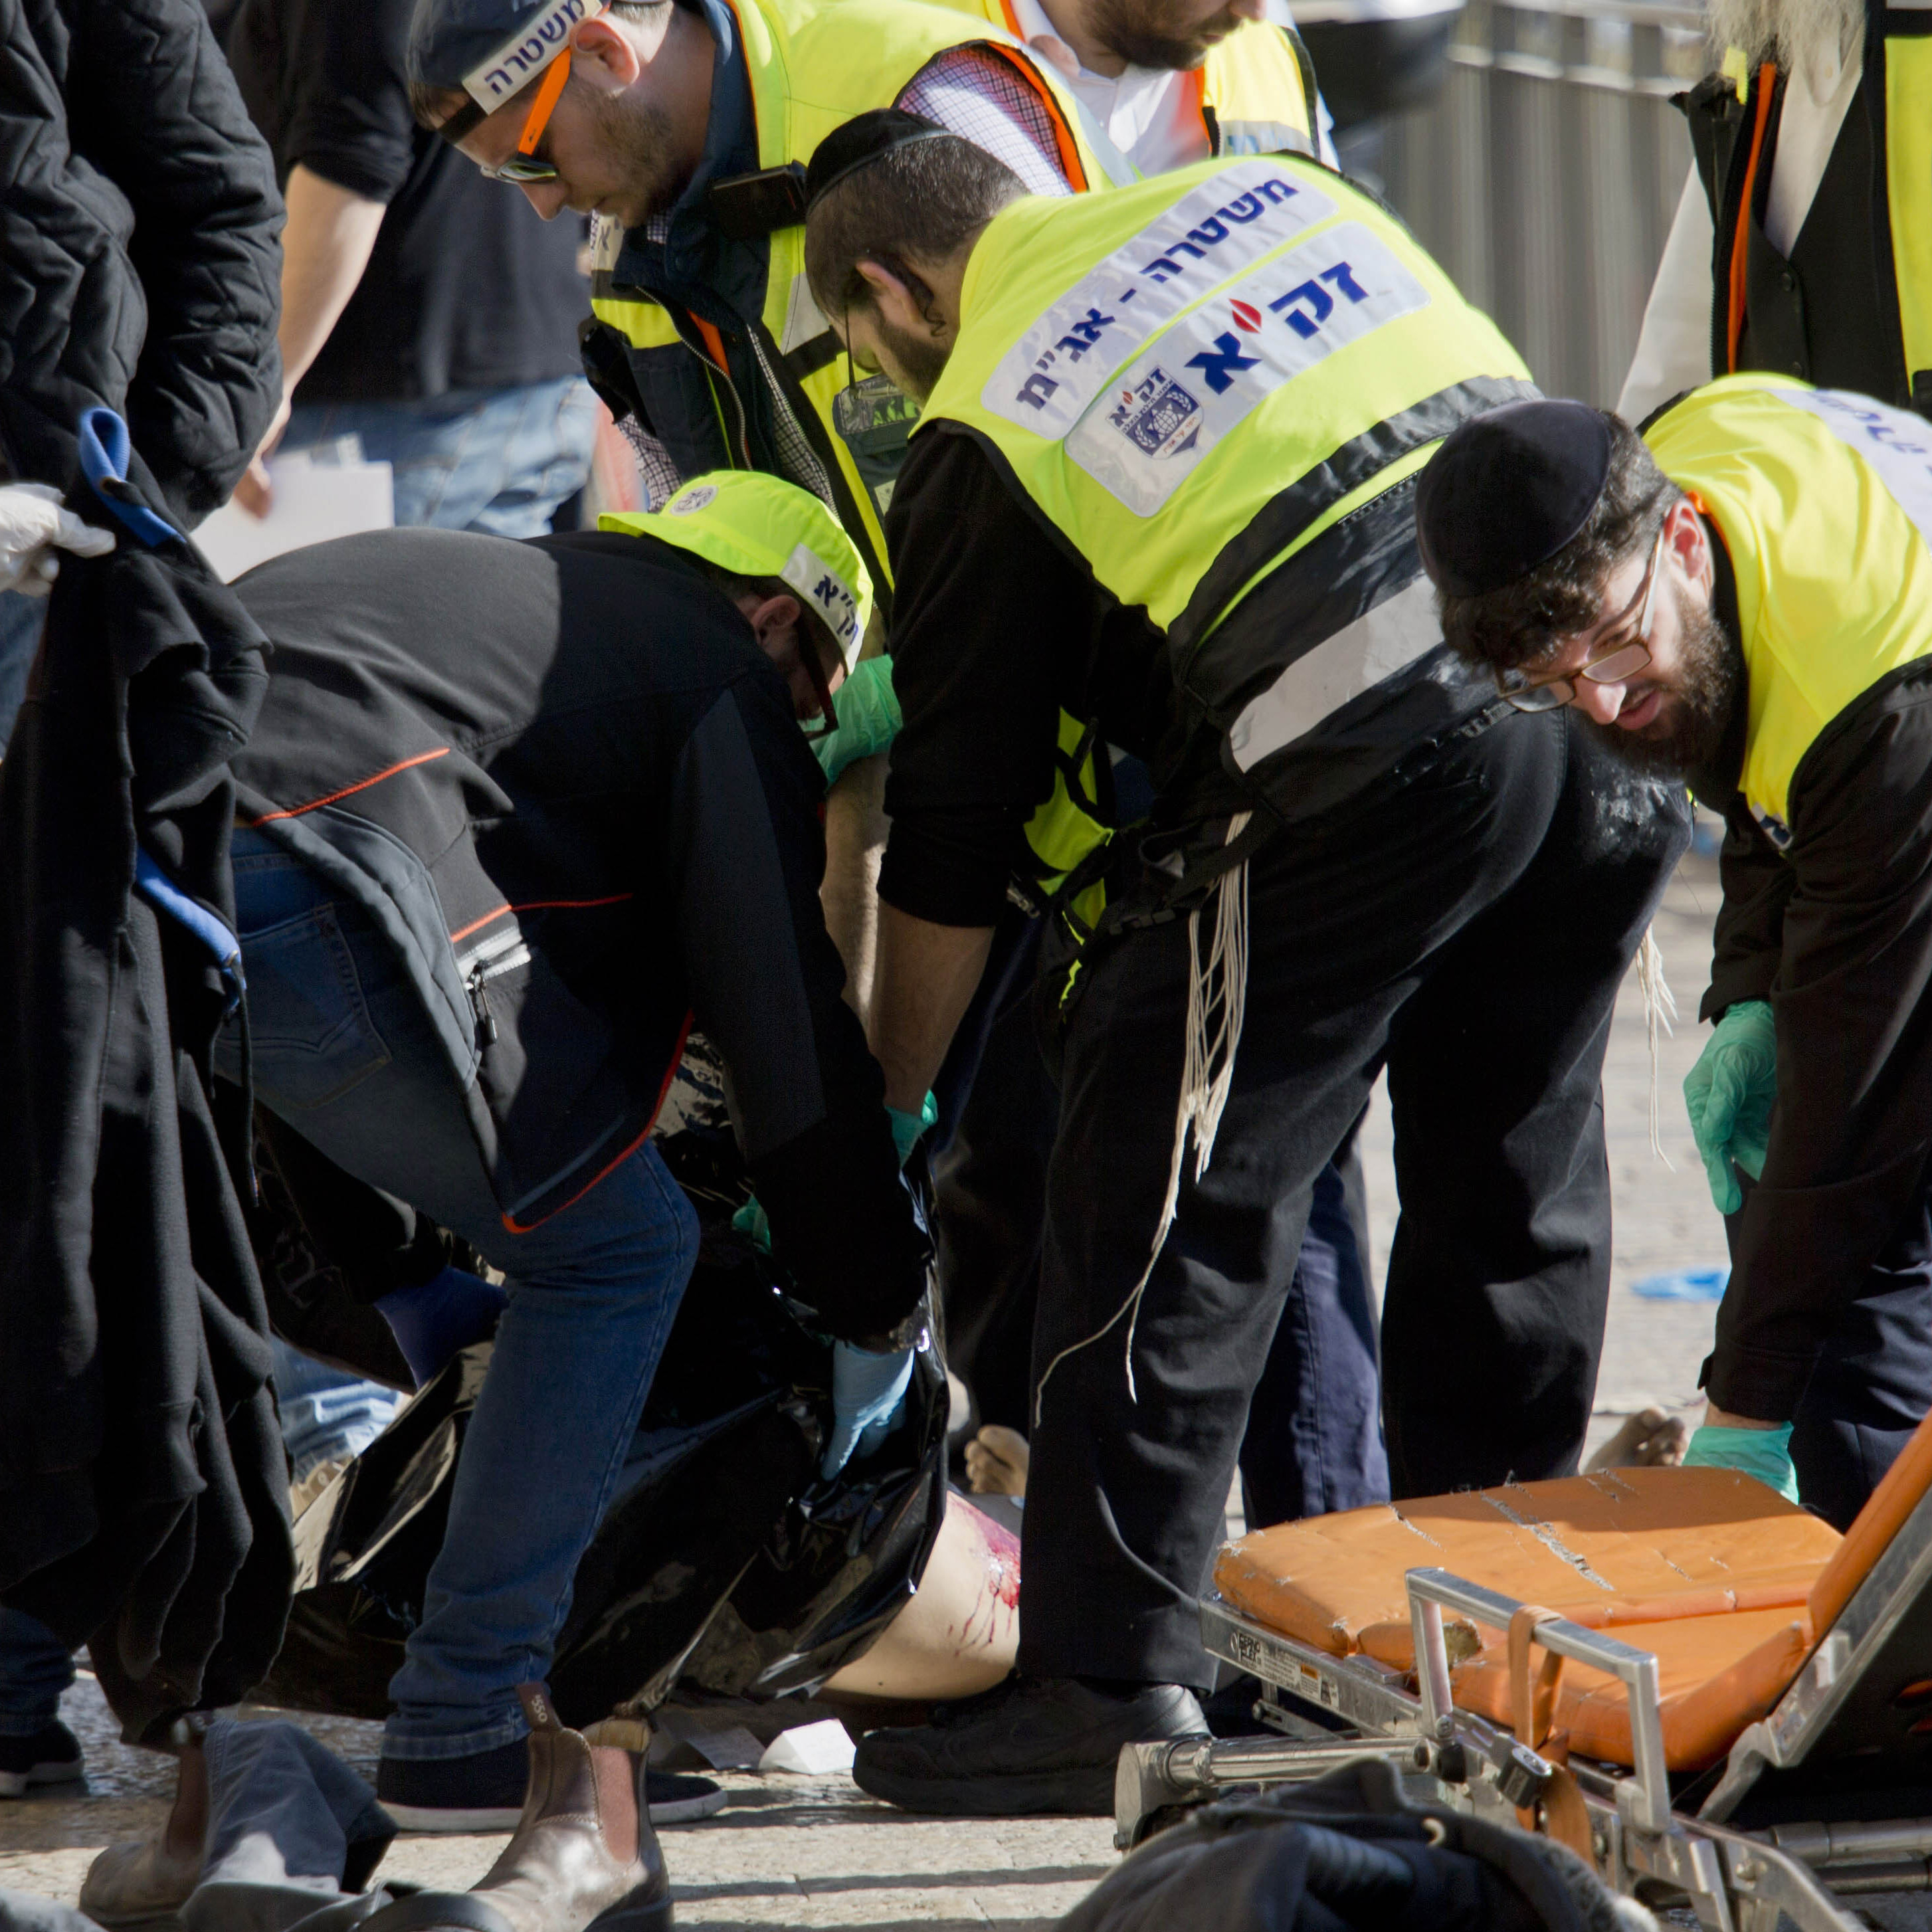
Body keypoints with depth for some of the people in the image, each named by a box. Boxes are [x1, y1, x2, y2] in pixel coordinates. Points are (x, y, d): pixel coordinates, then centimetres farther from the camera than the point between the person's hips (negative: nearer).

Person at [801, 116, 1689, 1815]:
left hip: (1376, 739, -6)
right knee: (1514, 1183, 19)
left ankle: (1113, 1690, 6)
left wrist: (878, 1114, 25)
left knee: (1165, 1207, 5)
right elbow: (1513, 397, 26)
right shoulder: (1268, 191, 23)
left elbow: (952, 845, 13)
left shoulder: (983, 436, 9)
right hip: (1611, 676, 6)